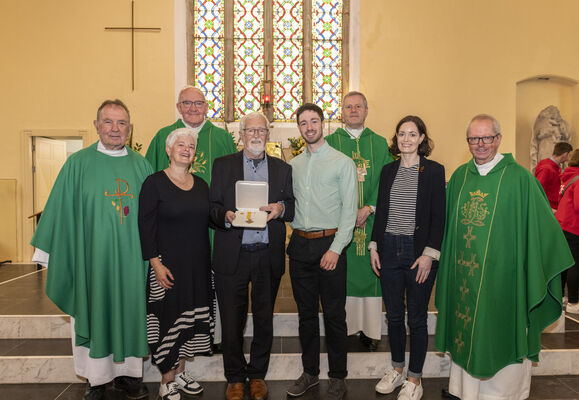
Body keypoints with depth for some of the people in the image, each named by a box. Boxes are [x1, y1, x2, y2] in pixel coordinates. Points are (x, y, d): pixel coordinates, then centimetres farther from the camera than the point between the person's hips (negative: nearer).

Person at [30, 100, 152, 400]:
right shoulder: (79, 163, -1)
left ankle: (127, 372, 26)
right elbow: (60, 210, -1)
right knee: (94, 311, 7)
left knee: (129, 310, 9)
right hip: (92, 254, -2)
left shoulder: (141, 165, 6)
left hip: (131, 256, 2)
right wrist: (51, 252, -3)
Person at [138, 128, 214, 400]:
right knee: (168, 319, 3)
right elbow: (146, 227, -10)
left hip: (198, 265, 6)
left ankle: (180, 370, 32)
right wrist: (156, 263, -15)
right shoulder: (154, 183, -6)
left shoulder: (201, 184, 10)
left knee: (191, 317, 13)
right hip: (168, 265, -5)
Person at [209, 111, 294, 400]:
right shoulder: (223, 165, 6)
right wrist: (226, 215, -17)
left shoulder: (282, 168, 11)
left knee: (264, 320, 12)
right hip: (232, 256, -1)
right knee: (232, 321, 7)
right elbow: (212, 206, 4)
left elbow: (292, 207, 10)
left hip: (268, 257, 2)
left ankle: (257, 374, 33)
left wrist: (281, 208, -11)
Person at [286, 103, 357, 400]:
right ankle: (310, 372, 29)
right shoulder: (293, 165, 12)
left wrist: (335, 249, -14)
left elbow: (349, 210, -7)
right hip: (299, 244, 4)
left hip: (329, 244, -4)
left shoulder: (342, 162, -2)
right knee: (306, 312, 13)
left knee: (334, 314, 4)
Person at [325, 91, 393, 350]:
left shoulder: (380, 144, 10)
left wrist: (369, 208, -12)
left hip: (371, 220, 1)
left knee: (368, 272, 5)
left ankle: (369, 329, 17)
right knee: (340, 274, 3)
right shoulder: (329, 142, 6)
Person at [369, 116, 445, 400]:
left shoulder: (434, 171, -4)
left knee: (417, 317, 8)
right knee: (393, 315, 14)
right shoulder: (388, 171, 9)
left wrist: (429, 254, -13)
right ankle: (397, 369, 33)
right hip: (389, 250, 4)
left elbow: (438, 217, -6)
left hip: (418, 252, -4)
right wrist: (374, 246, 6)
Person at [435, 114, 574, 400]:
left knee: (499, 334, 8)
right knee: (465, 332, 14)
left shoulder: (519, 178, -7)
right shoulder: (459, 176, 5)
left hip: (502, 274, -4)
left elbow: (542, 225, -4)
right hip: (463, 275, 4)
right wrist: (442, 260, 13)